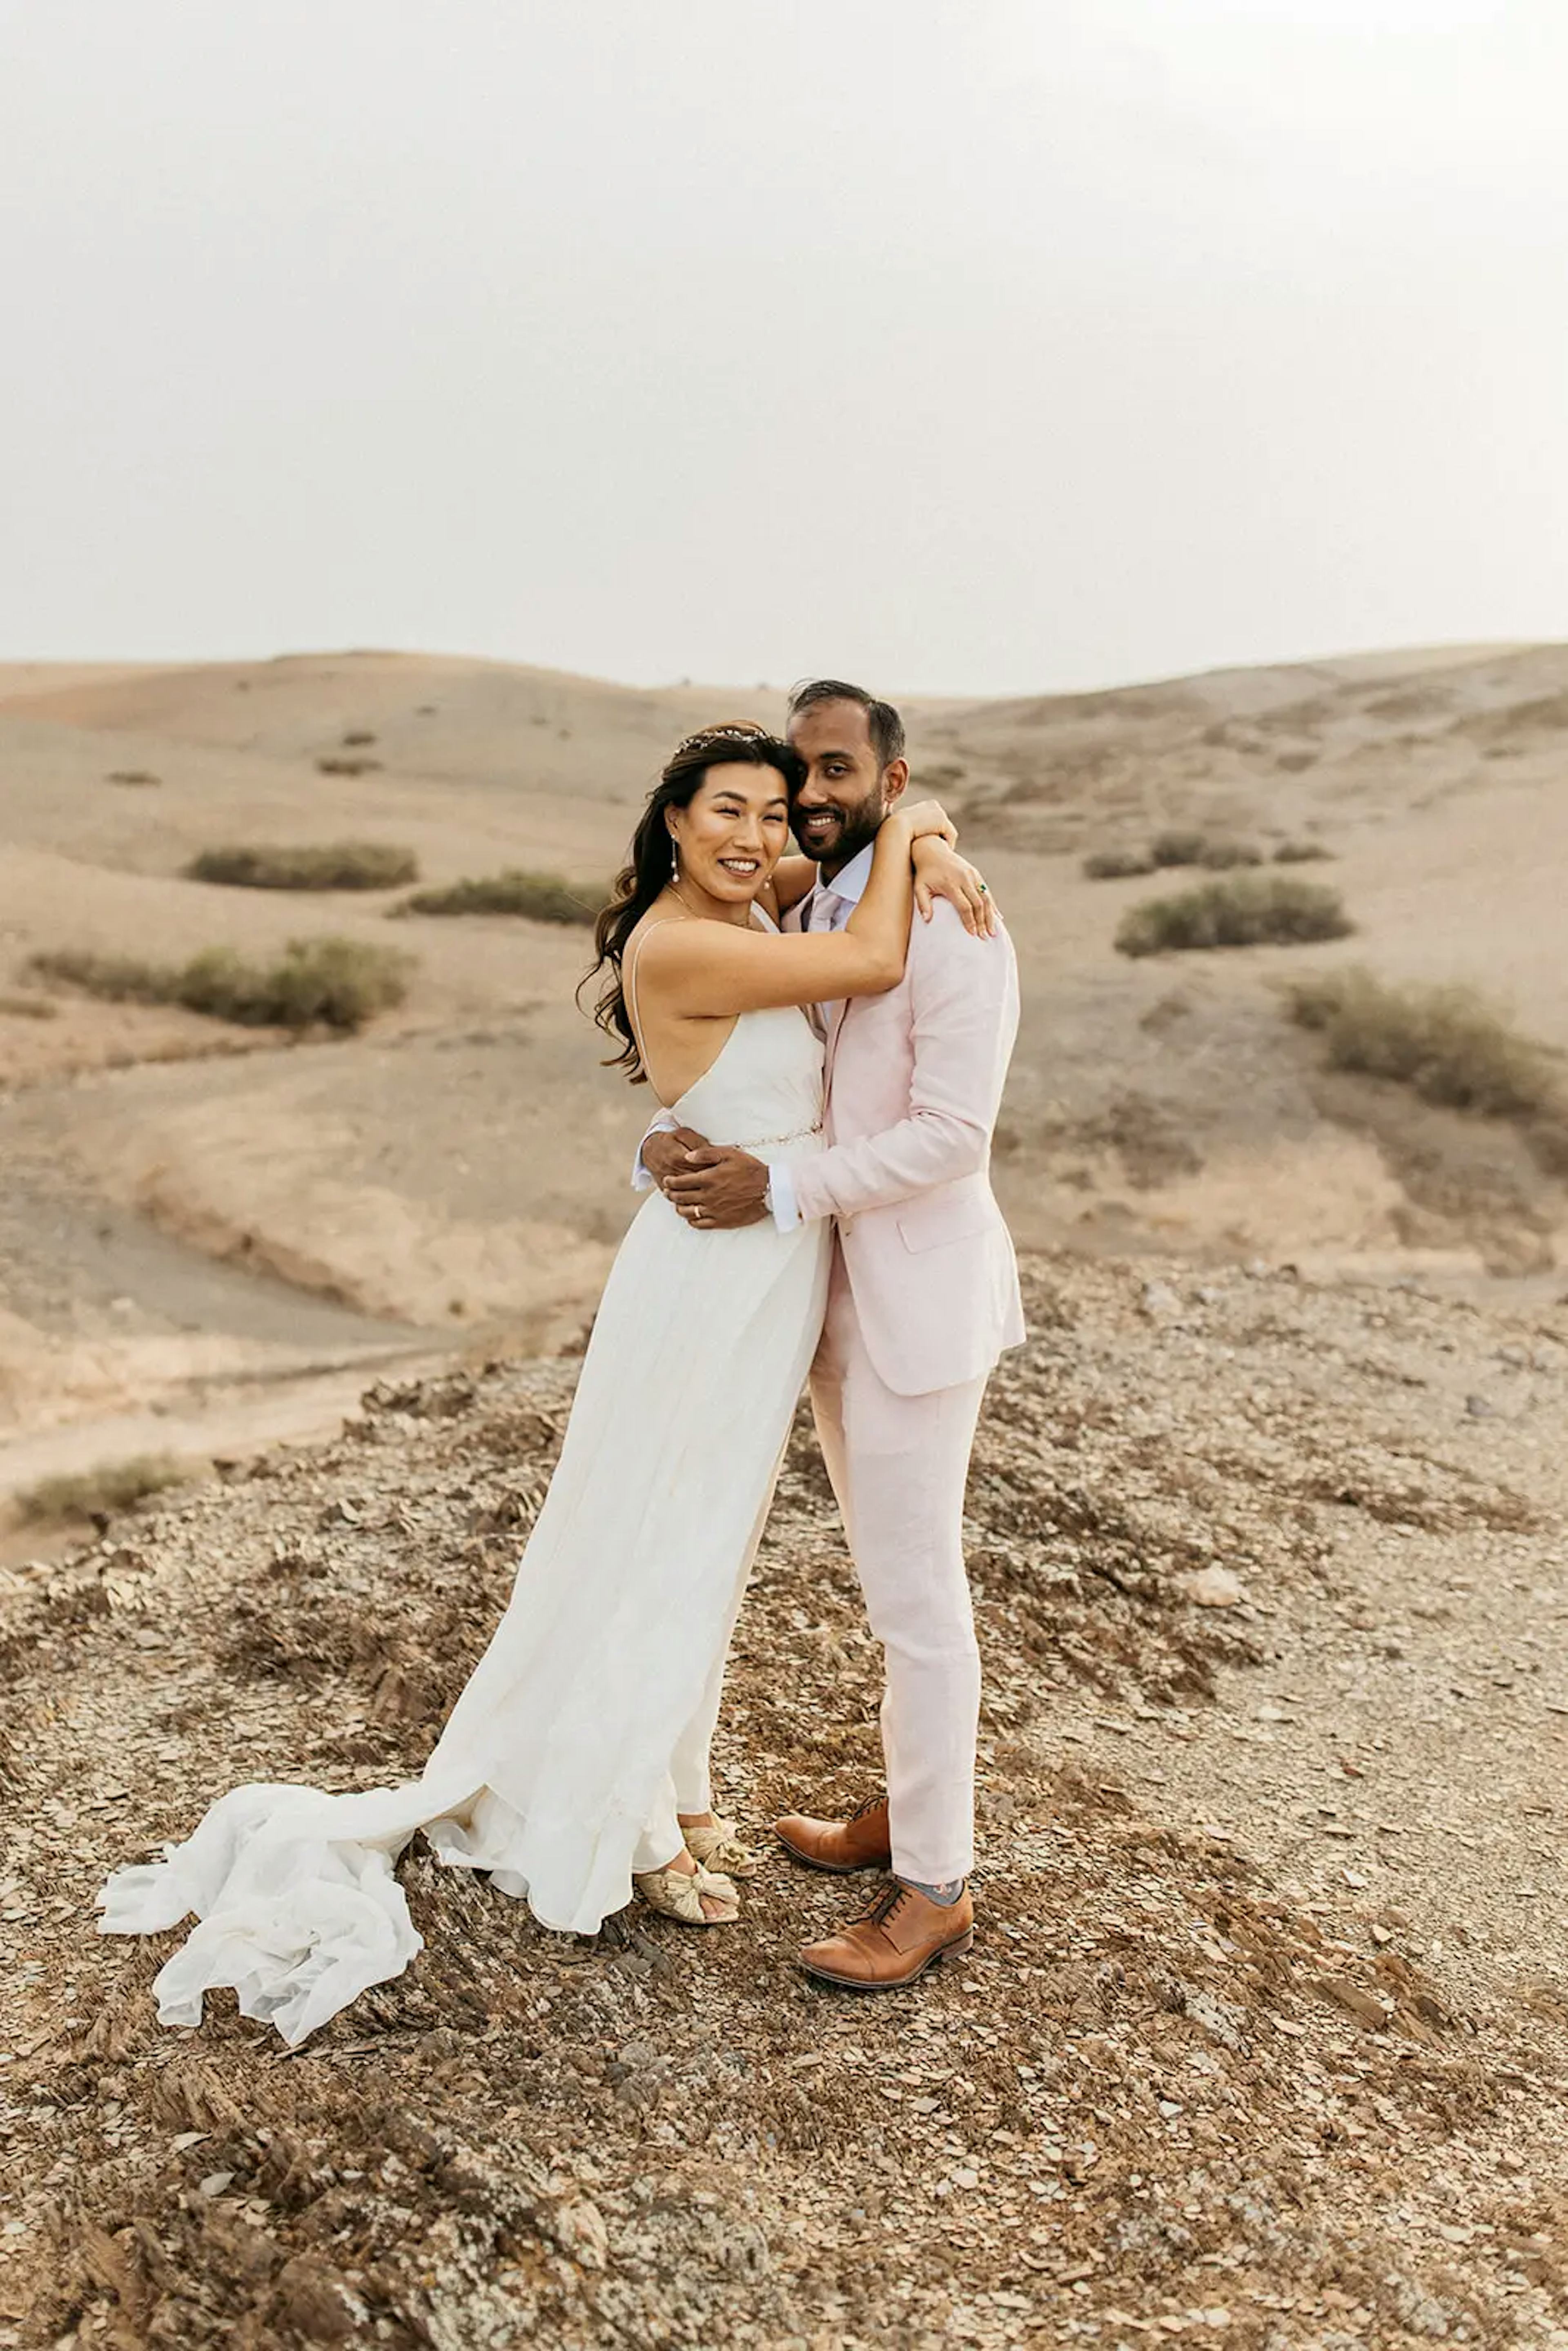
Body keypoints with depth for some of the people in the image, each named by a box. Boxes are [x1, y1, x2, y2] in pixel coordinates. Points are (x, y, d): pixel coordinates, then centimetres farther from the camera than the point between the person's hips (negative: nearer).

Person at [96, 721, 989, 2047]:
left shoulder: (756, 910, 2)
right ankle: (636, 1831, 27)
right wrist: (898, 840, -8)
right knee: (663, 1549, 7)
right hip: (713, 1278, -9)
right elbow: (875, 965, -25)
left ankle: (673, 1788, 40)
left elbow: (851, 874, 20)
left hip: (772, 1275, 9)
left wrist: (920, 847, -2)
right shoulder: (676, 946, -24)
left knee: (716, 1541, 21)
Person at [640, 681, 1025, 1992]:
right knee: (895, 1576, 19)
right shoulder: (797, 928, 10)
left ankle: (935, 1888, 13)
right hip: (830, 1296, 8)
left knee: (916, 1591, -1)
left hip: (917, 1301, -8)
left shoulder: (950, 931, -15)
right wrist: (670, 1146, -13)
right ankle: (910, 1807, 35)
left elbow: (951, 1133, -21)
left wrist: (780, 1190, -24)